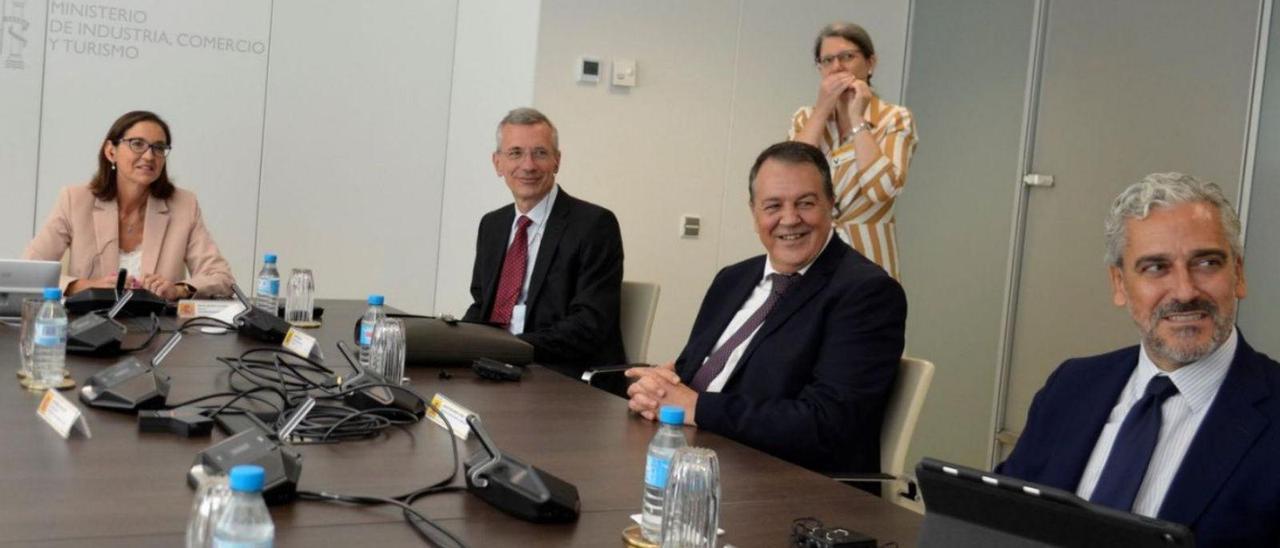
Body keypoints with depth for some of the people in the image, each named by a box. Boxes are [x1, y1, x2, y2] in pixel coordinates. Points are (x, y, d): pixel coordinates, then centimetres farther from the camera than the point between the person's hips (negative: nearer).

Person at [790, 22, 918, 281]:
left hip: (866, 255, -3)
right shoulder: (805, 118, 8)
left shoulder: (895, 119, -2)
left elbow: (882, 188, -19)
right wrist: (822, 110, -8)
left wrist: (856, 117, -13)